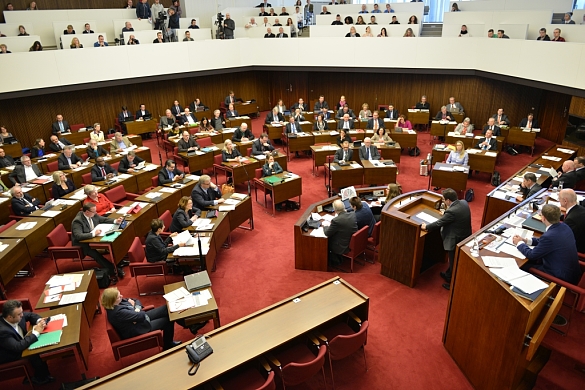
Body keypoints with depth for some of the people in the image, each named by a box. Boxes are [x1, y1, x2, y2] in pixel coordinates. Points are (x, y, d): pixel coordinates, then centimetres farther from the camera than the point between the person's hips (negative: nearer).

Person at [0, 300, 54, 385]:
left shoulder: (18, 316, -16)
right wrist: (36, 332, -32)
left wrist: (39, 321, -16)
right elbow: (18, 347, -39)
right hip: (12, 357, -7)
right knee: (35, 357, -19)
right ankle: (41, 378, 8)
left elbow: (30, 315, 4)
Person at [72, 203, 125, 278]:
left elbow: (103, 219, 9)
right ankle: (113, 270, -23)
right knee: (96, 254, -30)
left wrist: (115, 221, -7)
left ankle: (118, 262, -2)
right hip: (82, 244, -7)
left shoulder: (93, 214, -5)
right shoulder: (77, 221, -26)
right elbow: (78, 236, -36)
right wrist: (93, 234, -42)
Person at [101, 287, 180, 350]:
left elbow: (136, 301, 5)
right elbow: (141, 316, -31)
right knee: (167, 321, -4)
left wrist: (137, 308, -15)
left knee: (167, 309, 0)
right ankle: (168, 345, 23)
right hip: (137, 330, -9)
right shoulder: (117, 312, -34)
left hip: (140, 318, 9)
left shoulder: (118, 302, -6)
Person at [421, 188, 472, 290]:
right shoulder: (464, 203, -6)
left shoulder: (451, 212, -32)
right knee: (453, 260, 28)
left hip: (456, 241, -9)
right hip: (465, 238, 9)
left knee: (454, 263, 12)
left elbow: (439, 223, -22)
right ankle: (448, 275, 49)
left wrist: (426, 227, -7)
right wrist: (446, 213, 13)